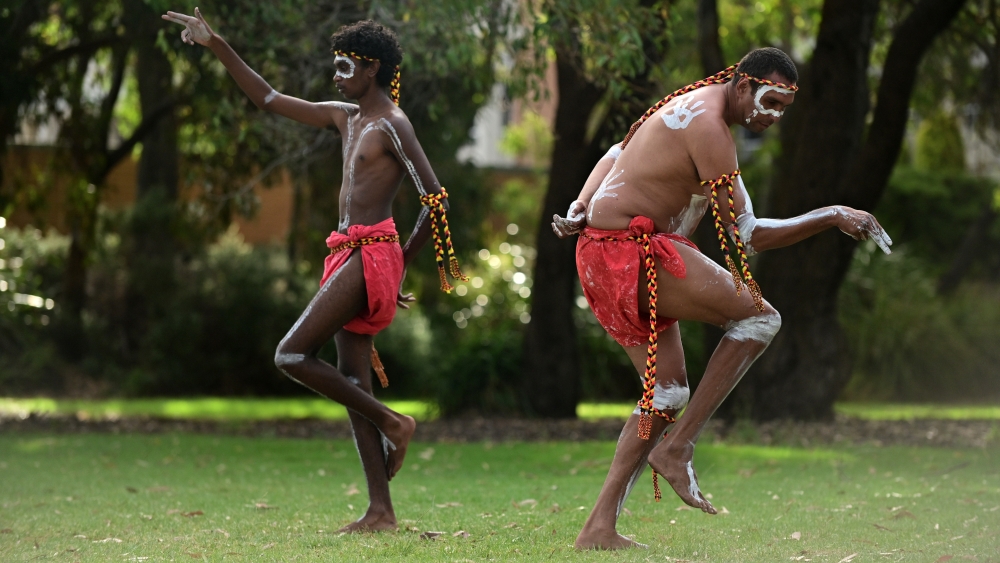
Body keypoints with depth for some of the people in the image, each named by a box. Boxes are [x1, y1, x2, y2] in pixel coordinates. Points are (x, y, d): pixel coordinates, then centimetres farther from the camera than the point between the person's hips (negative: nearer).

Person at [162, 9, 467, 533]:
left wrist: (402, 262, -4)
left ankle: (390, 421, -4)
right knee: (353, 382, 4)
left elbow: (435, 199, -11)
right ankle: (381, 510, 3)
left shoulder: (392, 126, -8)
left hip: (370, 253, -9)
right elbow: (269, 99, 22)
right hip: (349, 255, 9)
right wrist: (217, 46, 18)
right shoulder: (346, 117, 17)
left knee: (292, 355, -14)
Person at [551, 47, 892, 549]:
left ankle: (599, 527, 5)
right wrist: (831, 218, -16)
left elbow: (615, 155, 24)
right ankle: (677, 448, -10)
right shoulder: (708, 127, -16)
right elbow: (744, 235, -17)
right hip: (632, 251, -10)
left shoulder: (695, 105, 18)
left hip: (601, 255, 10)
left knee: (667, 391, 9)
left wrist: (579, 212, 11)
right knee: (758, 316, -10)